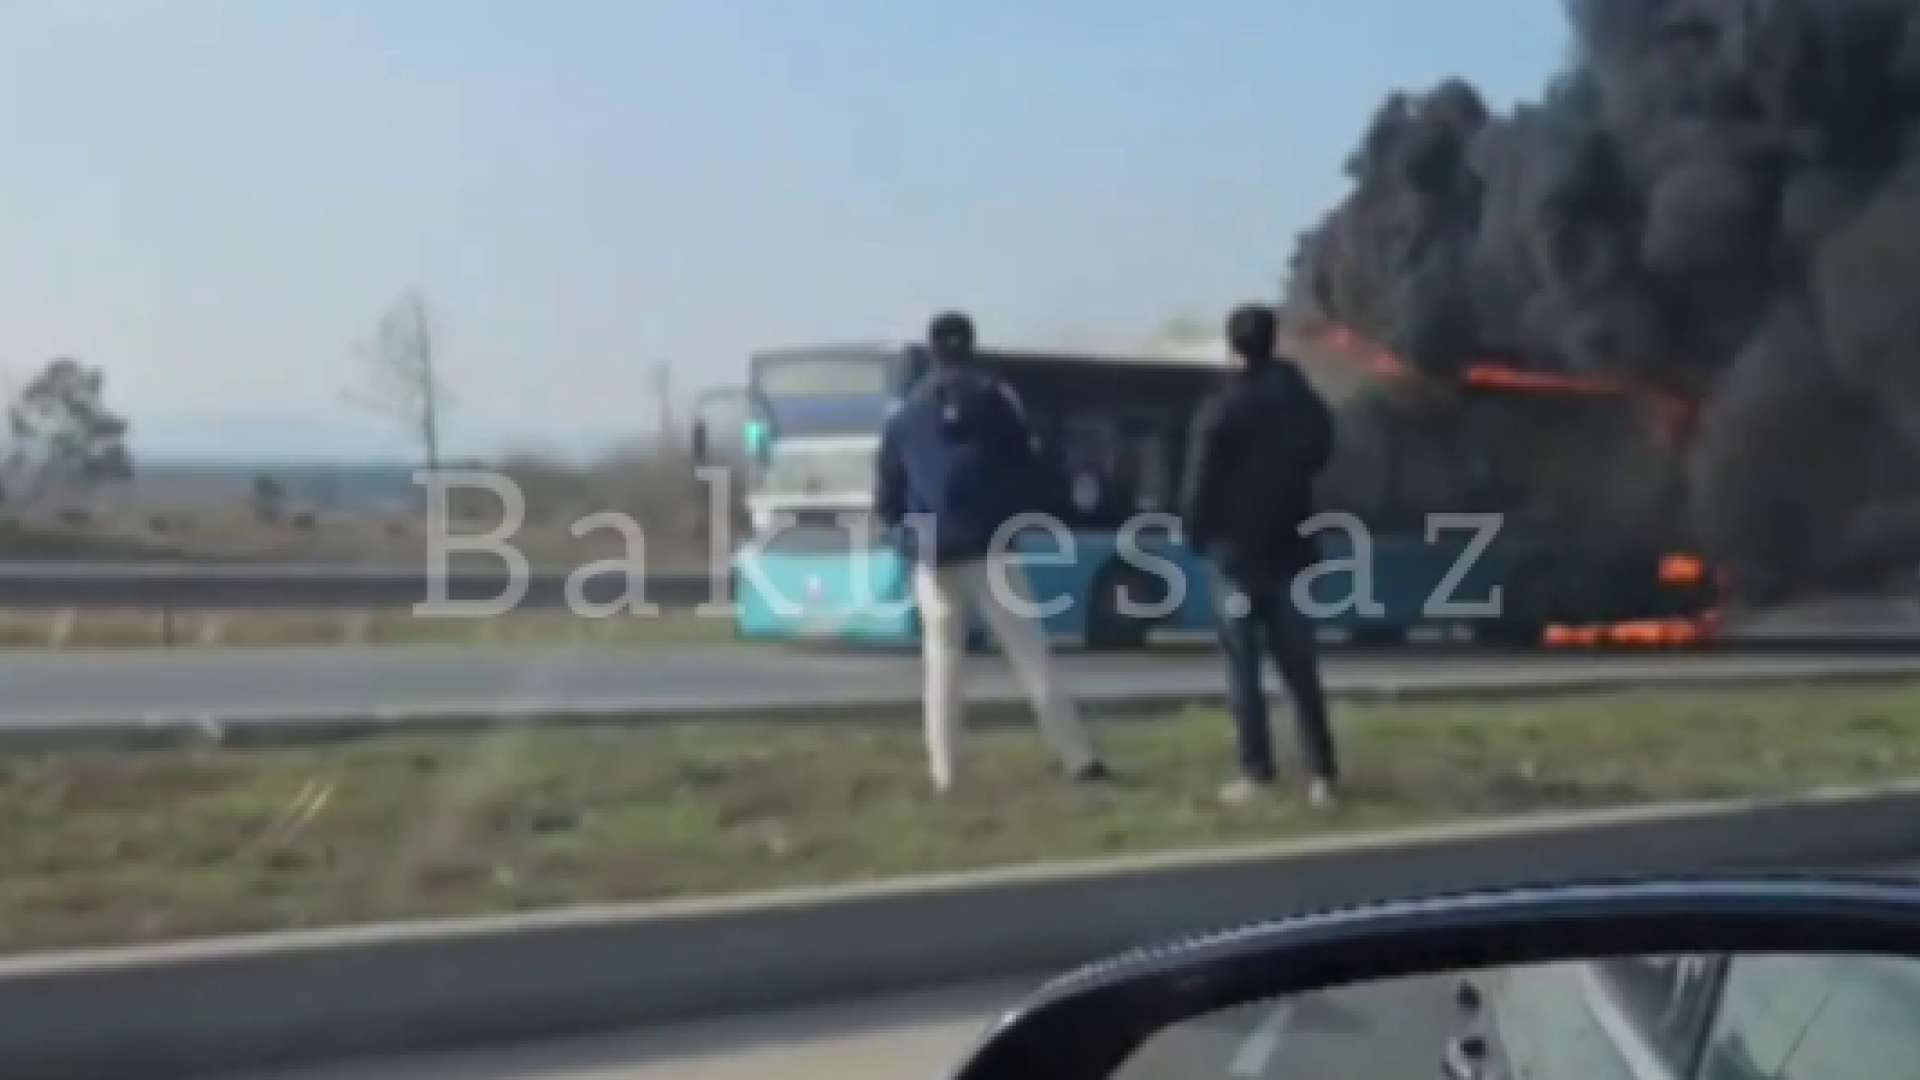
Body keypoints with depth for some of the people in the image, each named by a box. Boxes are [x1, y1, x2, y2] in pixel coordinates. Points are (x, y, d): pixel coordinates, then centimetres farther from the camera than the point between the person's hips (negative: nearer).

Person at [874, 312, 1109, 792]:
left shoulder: (904, 414, 9)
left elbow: (887, 494, 13)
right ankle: (1080, 759, -3)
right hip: (990, 546, -1)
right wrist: (1032, 512, 16)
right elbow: (1029, 467, 1)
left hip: (933, 554, 1)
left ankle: (943, 773, 4)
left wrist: (902, 527, 31)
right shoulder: (996, 398, 5)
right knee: (1030, 654, 1)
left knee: (943, 661, 9)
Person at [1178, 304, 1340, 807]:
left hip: (1236, 552, -5)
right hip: (1290, 550, 5)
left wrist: (1196, 534, 2)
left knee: (1243, 669, 0)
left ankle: (1257, 773, -3)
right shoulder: (1304, 402, 4)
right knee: (1300, 668, 9)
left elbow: (1200, 482, -12)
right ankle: (1321, 772, 6)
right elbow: (1319, 457, 20)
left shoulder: (1219, 408, -13)